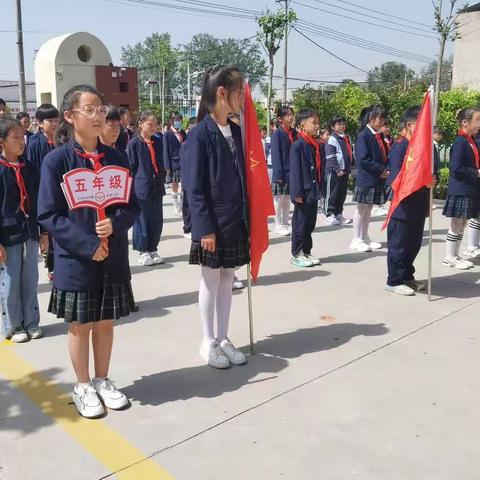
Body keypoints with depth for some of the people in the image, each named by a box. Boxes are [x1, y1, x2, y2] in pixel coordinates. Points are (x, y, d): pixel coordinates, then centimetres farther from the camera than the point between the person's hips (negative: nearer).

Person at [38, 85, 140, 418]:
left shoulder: (116, 158, 2)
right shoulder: (57, 160, -9)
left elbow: (133, 206, 5)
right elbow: (48, 215, -11)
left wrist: (115, 223, -16)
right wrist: (87, 245, -17)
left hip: (113, 258, 4)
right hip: (76, 259, -3)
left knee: (105, 322, 15)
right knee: (80, 325, 10)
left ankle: (102, 381, 33)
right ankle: (83, 387, 28)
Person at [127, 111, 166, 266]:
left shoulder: (158, 142, 9)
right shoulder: (134, 143, -6)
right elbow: (131, 168, -5)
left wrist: (162, 181, 9)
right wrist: (133, 188, -7)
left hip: (157, 188, 5)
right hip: (141, 188, -5)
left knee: (157, 221, 8)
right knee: (142, 221, 4)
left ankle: (153, 250, 22)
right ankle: (143, 252, 16)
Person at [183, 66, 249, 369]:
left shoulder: (236, 130, 7)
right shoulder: (200, 134, -13)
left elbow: (242, 177, 10)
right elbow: (194, 187, -14)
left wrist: (246, 219, 8)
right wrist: (205, 227, -17)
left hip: (235, 221, 6)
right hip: (211, 223, -6)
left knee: (227, 280, 13)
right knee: (211, 281, 7)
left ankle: (223, 339, 26)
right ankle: (209, 343, 22)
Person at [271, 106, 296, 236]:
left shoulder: (294, 133, 8)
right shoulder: (277, 134, -9)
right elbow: (276, 155, -12)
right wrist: (278, 174, -16)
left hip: (292, 171, 6)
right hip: (281, 172, -6)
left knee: (287, 198, 13)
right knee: (279, 198, 3)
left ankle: (285, 224, 22)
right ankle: (278, 225, 11)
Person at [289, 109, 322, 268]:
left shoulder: (316, 145, 9)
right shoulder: (298, 145, -14)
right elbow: (295, 170, -16)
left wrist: (320, 188, 14)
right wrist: (297, 193, -18)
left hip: (313, 191, 8)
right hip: (303, 192, -8)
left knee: (310, 223, 14)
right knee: (300, 223, 2)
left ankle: (306, 252, 25)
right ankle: (296, 255, 13)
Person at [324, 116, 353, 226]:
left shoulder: (347, 138, 15)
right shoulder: (332, 139, -10)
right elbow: (330, 157, -15)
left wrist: (349, 168, 16)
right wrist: (337, 169, -17)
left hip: (345, 170, 8)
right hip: (334, 171, -8)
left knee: (342, 193, 12)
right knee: (333, 193, -2)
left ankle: (338, 214, 22)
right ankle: (330, 215, 5)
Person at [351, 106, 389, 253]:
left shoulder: (379, 136, 12)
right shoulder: (364, 135, -13)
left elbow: (383, 155, 17)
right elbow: (363, 159, -19)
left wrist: (385, 170, -1)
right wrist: (380, 170, -17)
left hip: (378, 179, 8)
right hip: (366, 179, -8)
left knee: (369, 209, 14)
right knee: (362, 209, 0)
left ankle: (365, 237, 22)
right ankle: (356, 240, 8)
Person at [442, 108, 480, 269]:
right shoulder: (460, 142, -16)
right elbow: (456, 169, -22)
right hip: (460, 191, -9)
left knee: (462, 224, 13)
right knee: (457, 224, 0)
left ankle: (454, 255, 22)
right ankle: (450, 258, 11)